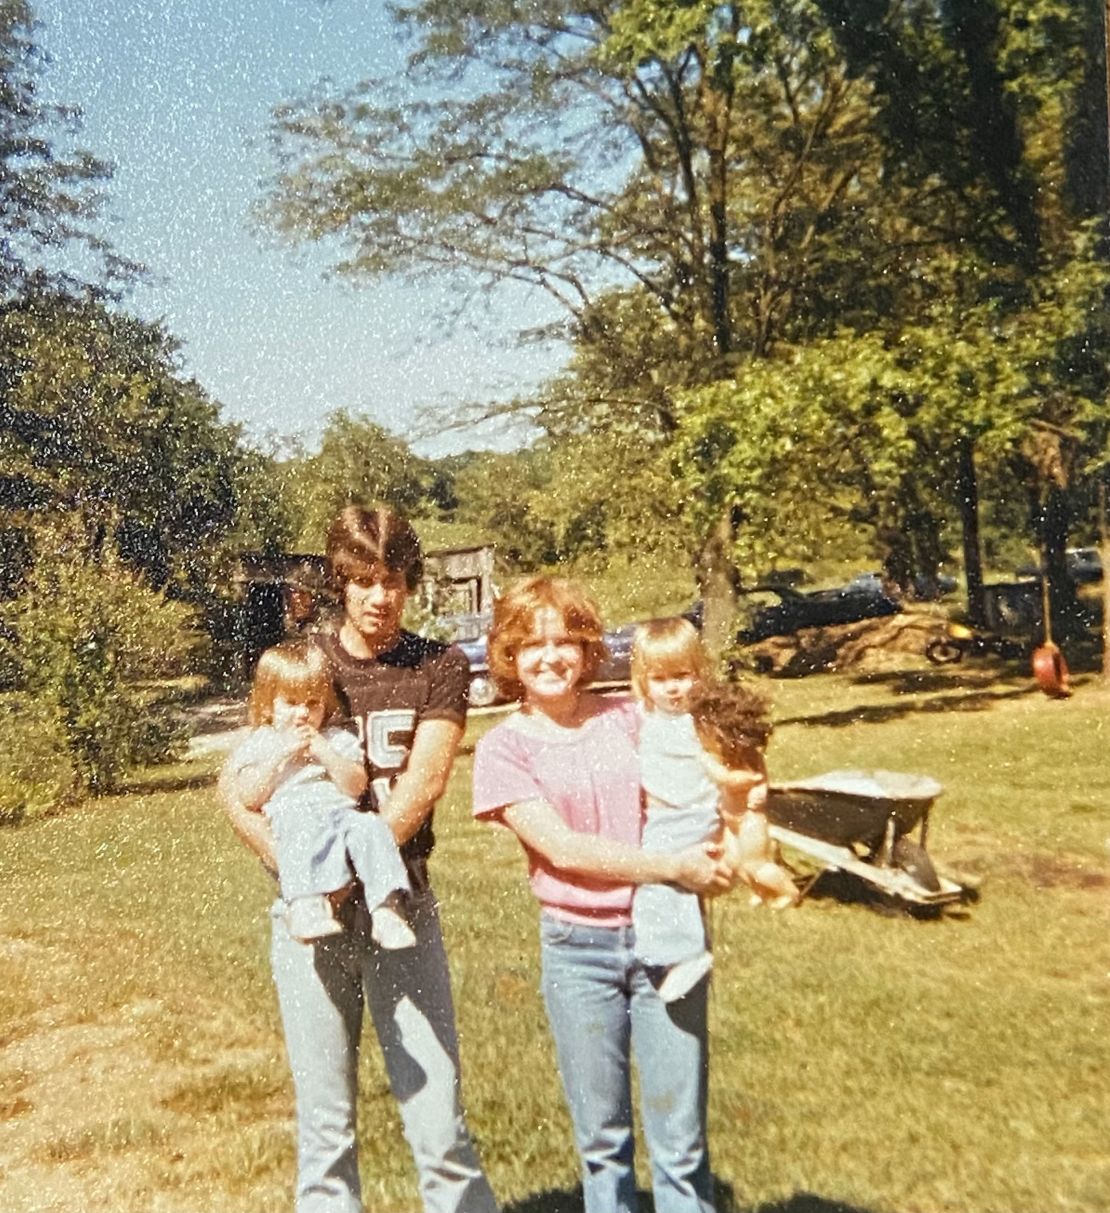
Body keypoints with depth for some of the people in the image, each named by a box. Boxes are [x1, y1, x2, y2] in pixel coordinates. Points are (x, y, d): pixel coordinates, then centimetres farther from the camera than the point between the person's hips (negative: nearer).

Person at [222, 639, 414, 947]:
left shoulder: (337, 740, 25)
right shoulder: (258, 745, 21)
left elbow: (356, 786, 10)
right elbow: (249, 798, 6)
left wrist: (324, 752, -1)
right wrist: (280, 754, -1)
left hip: (341, 811, 3)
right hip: (292, 816, -2)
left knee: (370, 826, -31)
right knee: (300, 836, -38)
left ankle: (387, 906, -41)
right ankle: (305, 905, -57)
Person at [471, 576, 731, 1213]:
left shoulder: (630, 717, 1)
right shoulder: (504, 747, -3)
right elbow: (562, 848, -13)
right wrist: (671, 867, -19)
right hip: (577, 950, -1)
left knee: (682, 1141, 6)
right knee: (602, 1141, 14)